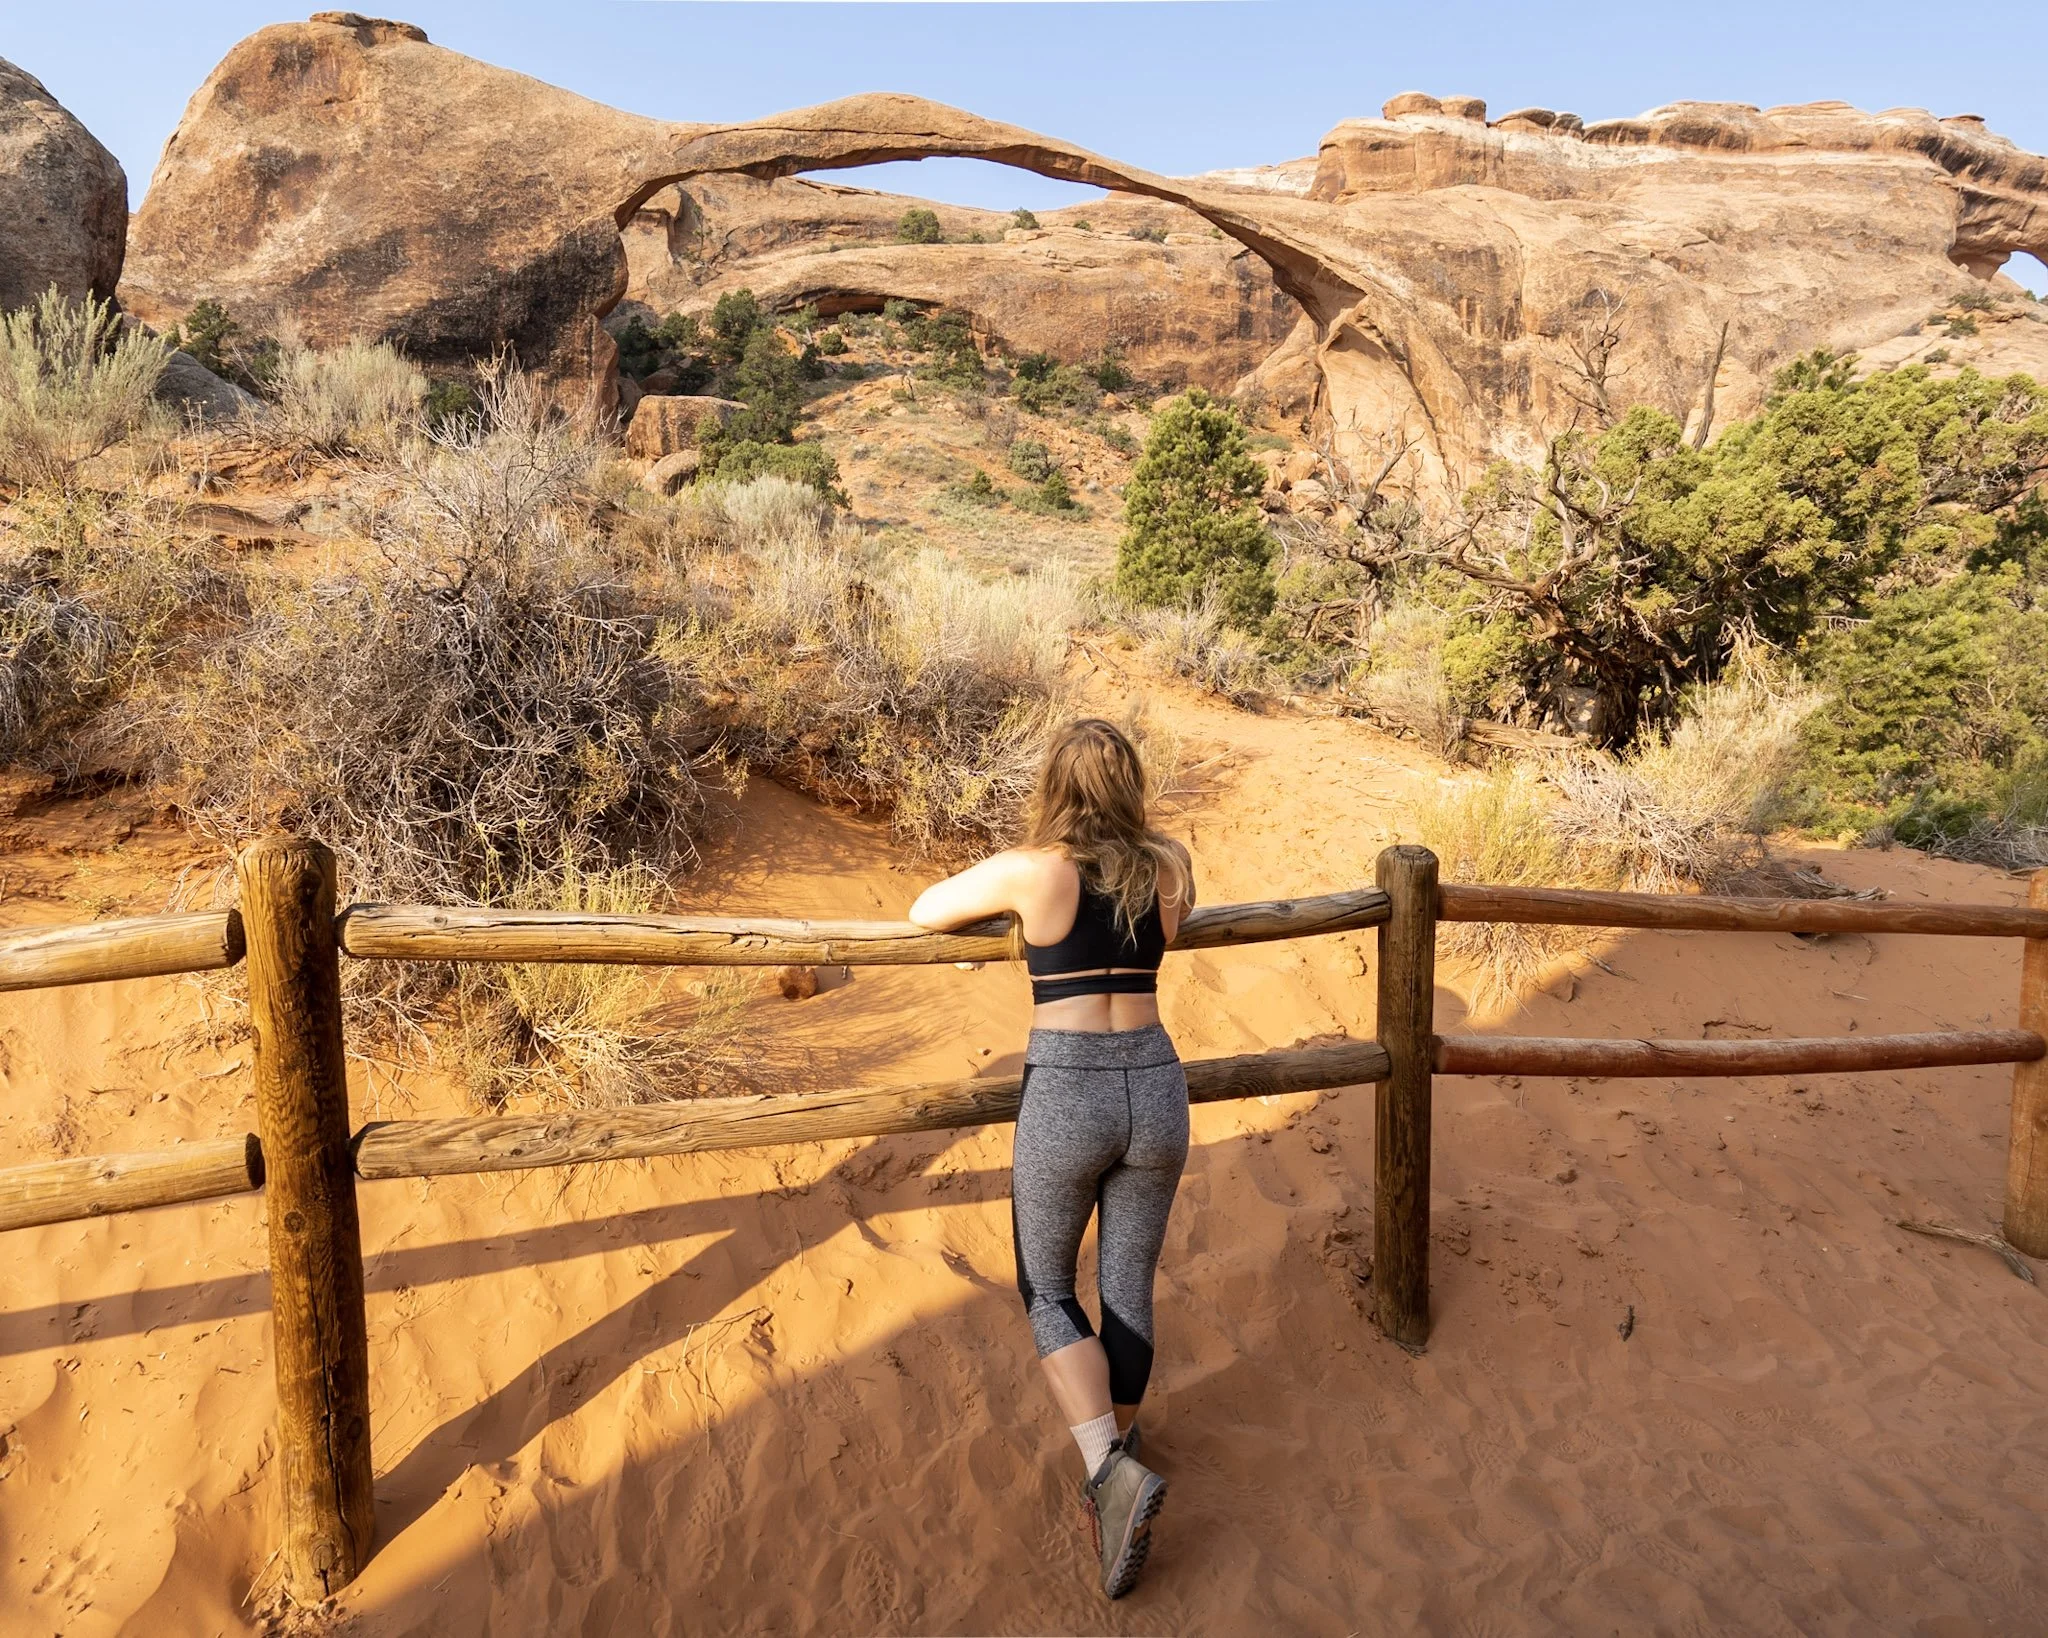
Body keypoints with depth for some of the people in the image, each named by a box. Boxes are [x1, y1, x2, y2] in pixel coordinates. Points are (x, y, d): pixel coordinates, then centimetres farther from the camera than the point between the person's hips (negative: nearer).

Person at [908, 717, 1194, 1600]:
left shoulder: (1029, 869, -8)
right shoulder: (1168, 865, 2)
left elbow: (924, 912, 7)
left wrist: (1002, 896, 25)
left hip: (1064, 1093, -3)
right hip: (1155, 1088, 4)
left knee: (1047, 1291, 14)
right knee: (1128, 1291, 18)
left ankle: (1113, 1471, -4)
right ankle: (1113, 1467, 33)